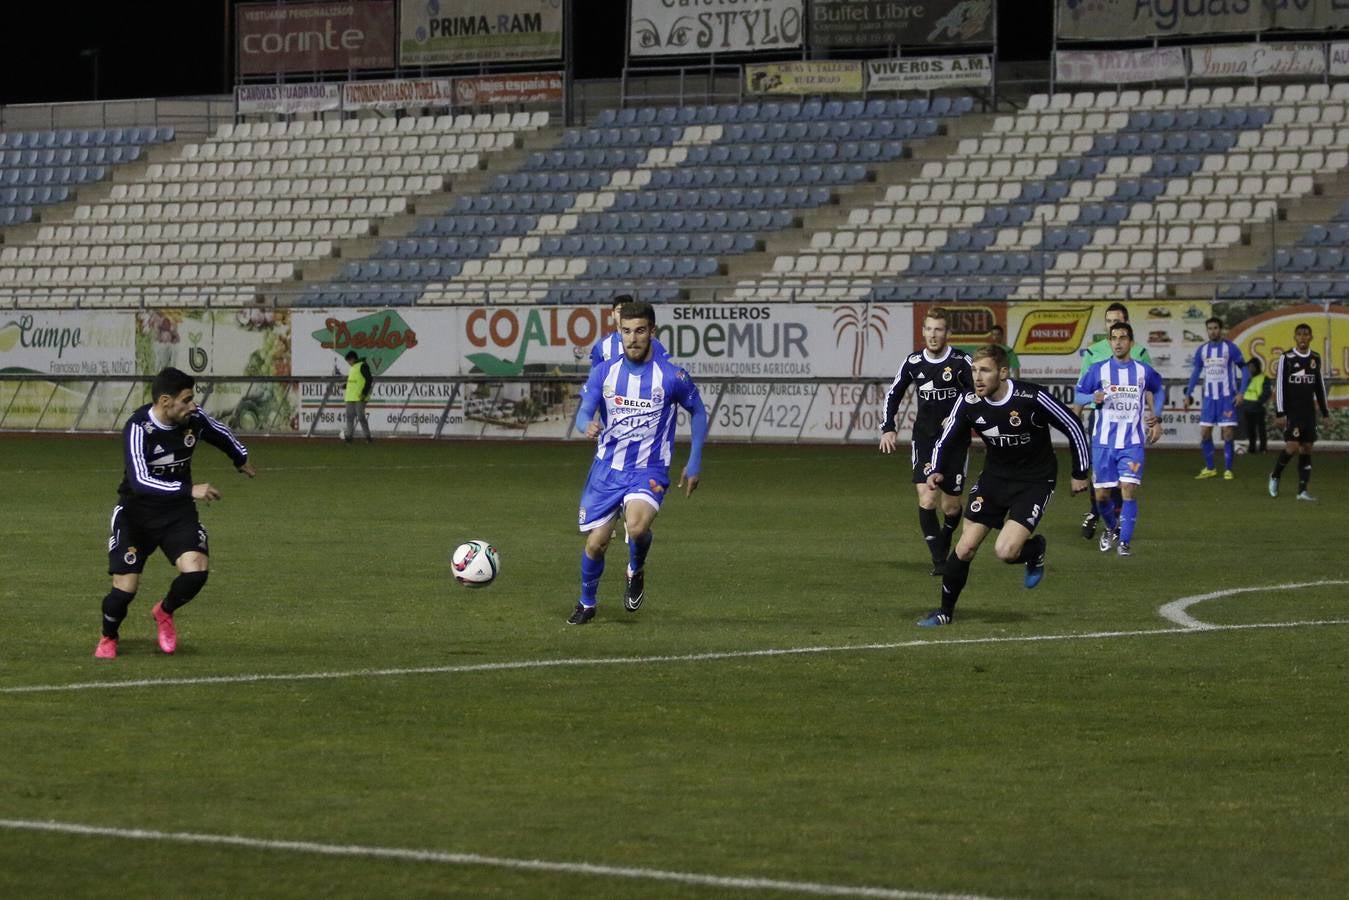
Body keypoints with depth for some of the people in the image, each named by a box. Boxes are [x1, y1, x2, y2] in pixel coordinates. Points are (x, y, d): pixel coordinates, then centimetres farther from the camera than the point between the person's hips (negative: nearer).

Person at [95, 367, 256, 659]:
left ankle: (164, 612, 13)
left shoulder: (194, 420, -10)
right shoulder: (137, 429, -25)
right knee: (125, 589, -9)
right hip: (136, 514, -4)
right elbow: (140, 482, -36)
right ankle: (108, 639, 25)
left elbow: (221, 434, 15)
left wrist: (241, 460, 33)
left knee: (197, 569, -20)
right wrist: (189, 490, -43)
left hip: (178, 513, 4)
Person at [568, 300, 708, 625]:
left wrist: (694, 464, 6)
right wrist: (588, 426, -30)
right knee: (595, 544, 4)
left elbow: (698, 412, 7)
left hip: (649, 471, -3)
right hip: (607, 467, 3)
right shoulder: (604, 372, -1)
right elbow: (583, 414, -4)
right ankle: (586, 604, 33)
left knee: (637, 527, -31)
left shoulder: (671, 376, -8)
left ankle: (636, 571, 4)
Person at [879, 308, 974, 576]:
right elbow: (893, 394, 14)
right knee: (927, 499, -15)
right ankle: (939, 560, -9)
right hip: (924, 439, 1)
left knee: (951, 506, 4)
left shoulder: (961, 361, -9)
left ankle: (944, 541, 36)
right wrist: (888, 428, 6)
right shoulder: (913, 362, 0)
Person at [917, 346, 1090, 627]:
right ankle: (945, 611, 18)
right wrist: (937, 471, -18)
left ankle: (1035, 549, 17)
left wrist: (1080, 473, -3)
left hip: (1035, 482, -4)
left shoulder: (1032, 398, -25)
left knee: (1005, 552, -19)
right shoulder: (969, 403, -12)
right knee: (965, 547, -1)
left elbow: (1073, 426, -11)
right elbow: (945, 440, 2)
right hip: (994, 477, 4)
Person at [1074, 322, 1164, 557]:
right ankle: (1111, 527, 33)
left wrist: (1156, 418, 15)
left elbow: (1157, 390, 23)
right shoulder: (1098, 370, 0)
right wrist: (1093, 398, -15)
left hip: (1132, 442, -1)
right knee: (1101, 494, 4)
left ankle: (1125, 541, -7)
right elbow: (1078, 394, 7)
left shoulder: (1143, 371, 3)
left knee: (1129, 489, -15)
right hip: (1103, 441, 1)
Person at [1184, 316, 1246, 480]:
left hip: (1227, 397, -4)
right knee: (1204, 433, 2)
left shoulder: (1230, 348, -6)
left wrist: (1241, 392, -14)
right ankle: (1209, 468, 14)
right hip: (1209, 397, 4)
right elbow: (1196, 372, 16)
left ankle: (1228, 470, 2)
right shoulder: (1202, 350, 7)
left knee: (1228, 433, -6)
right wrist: (1188, 394, 10)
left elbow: (1244, 370, -4)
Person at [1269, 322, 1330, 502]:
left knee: (1306, 448, 2)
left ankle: (1302, 490, 4)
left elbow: (1320, 387, 16)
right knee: (1292, 446, -15)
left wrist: (1325, 413, 14)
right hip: (1291, 411, -5)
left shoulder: (1315, 358, 9)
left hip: (1309, 411, 5)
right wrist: (1279, 413, -13)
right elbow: (1279, 387, -7)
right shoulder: (1286, 358, -6)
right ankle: (1275, 476, 10)